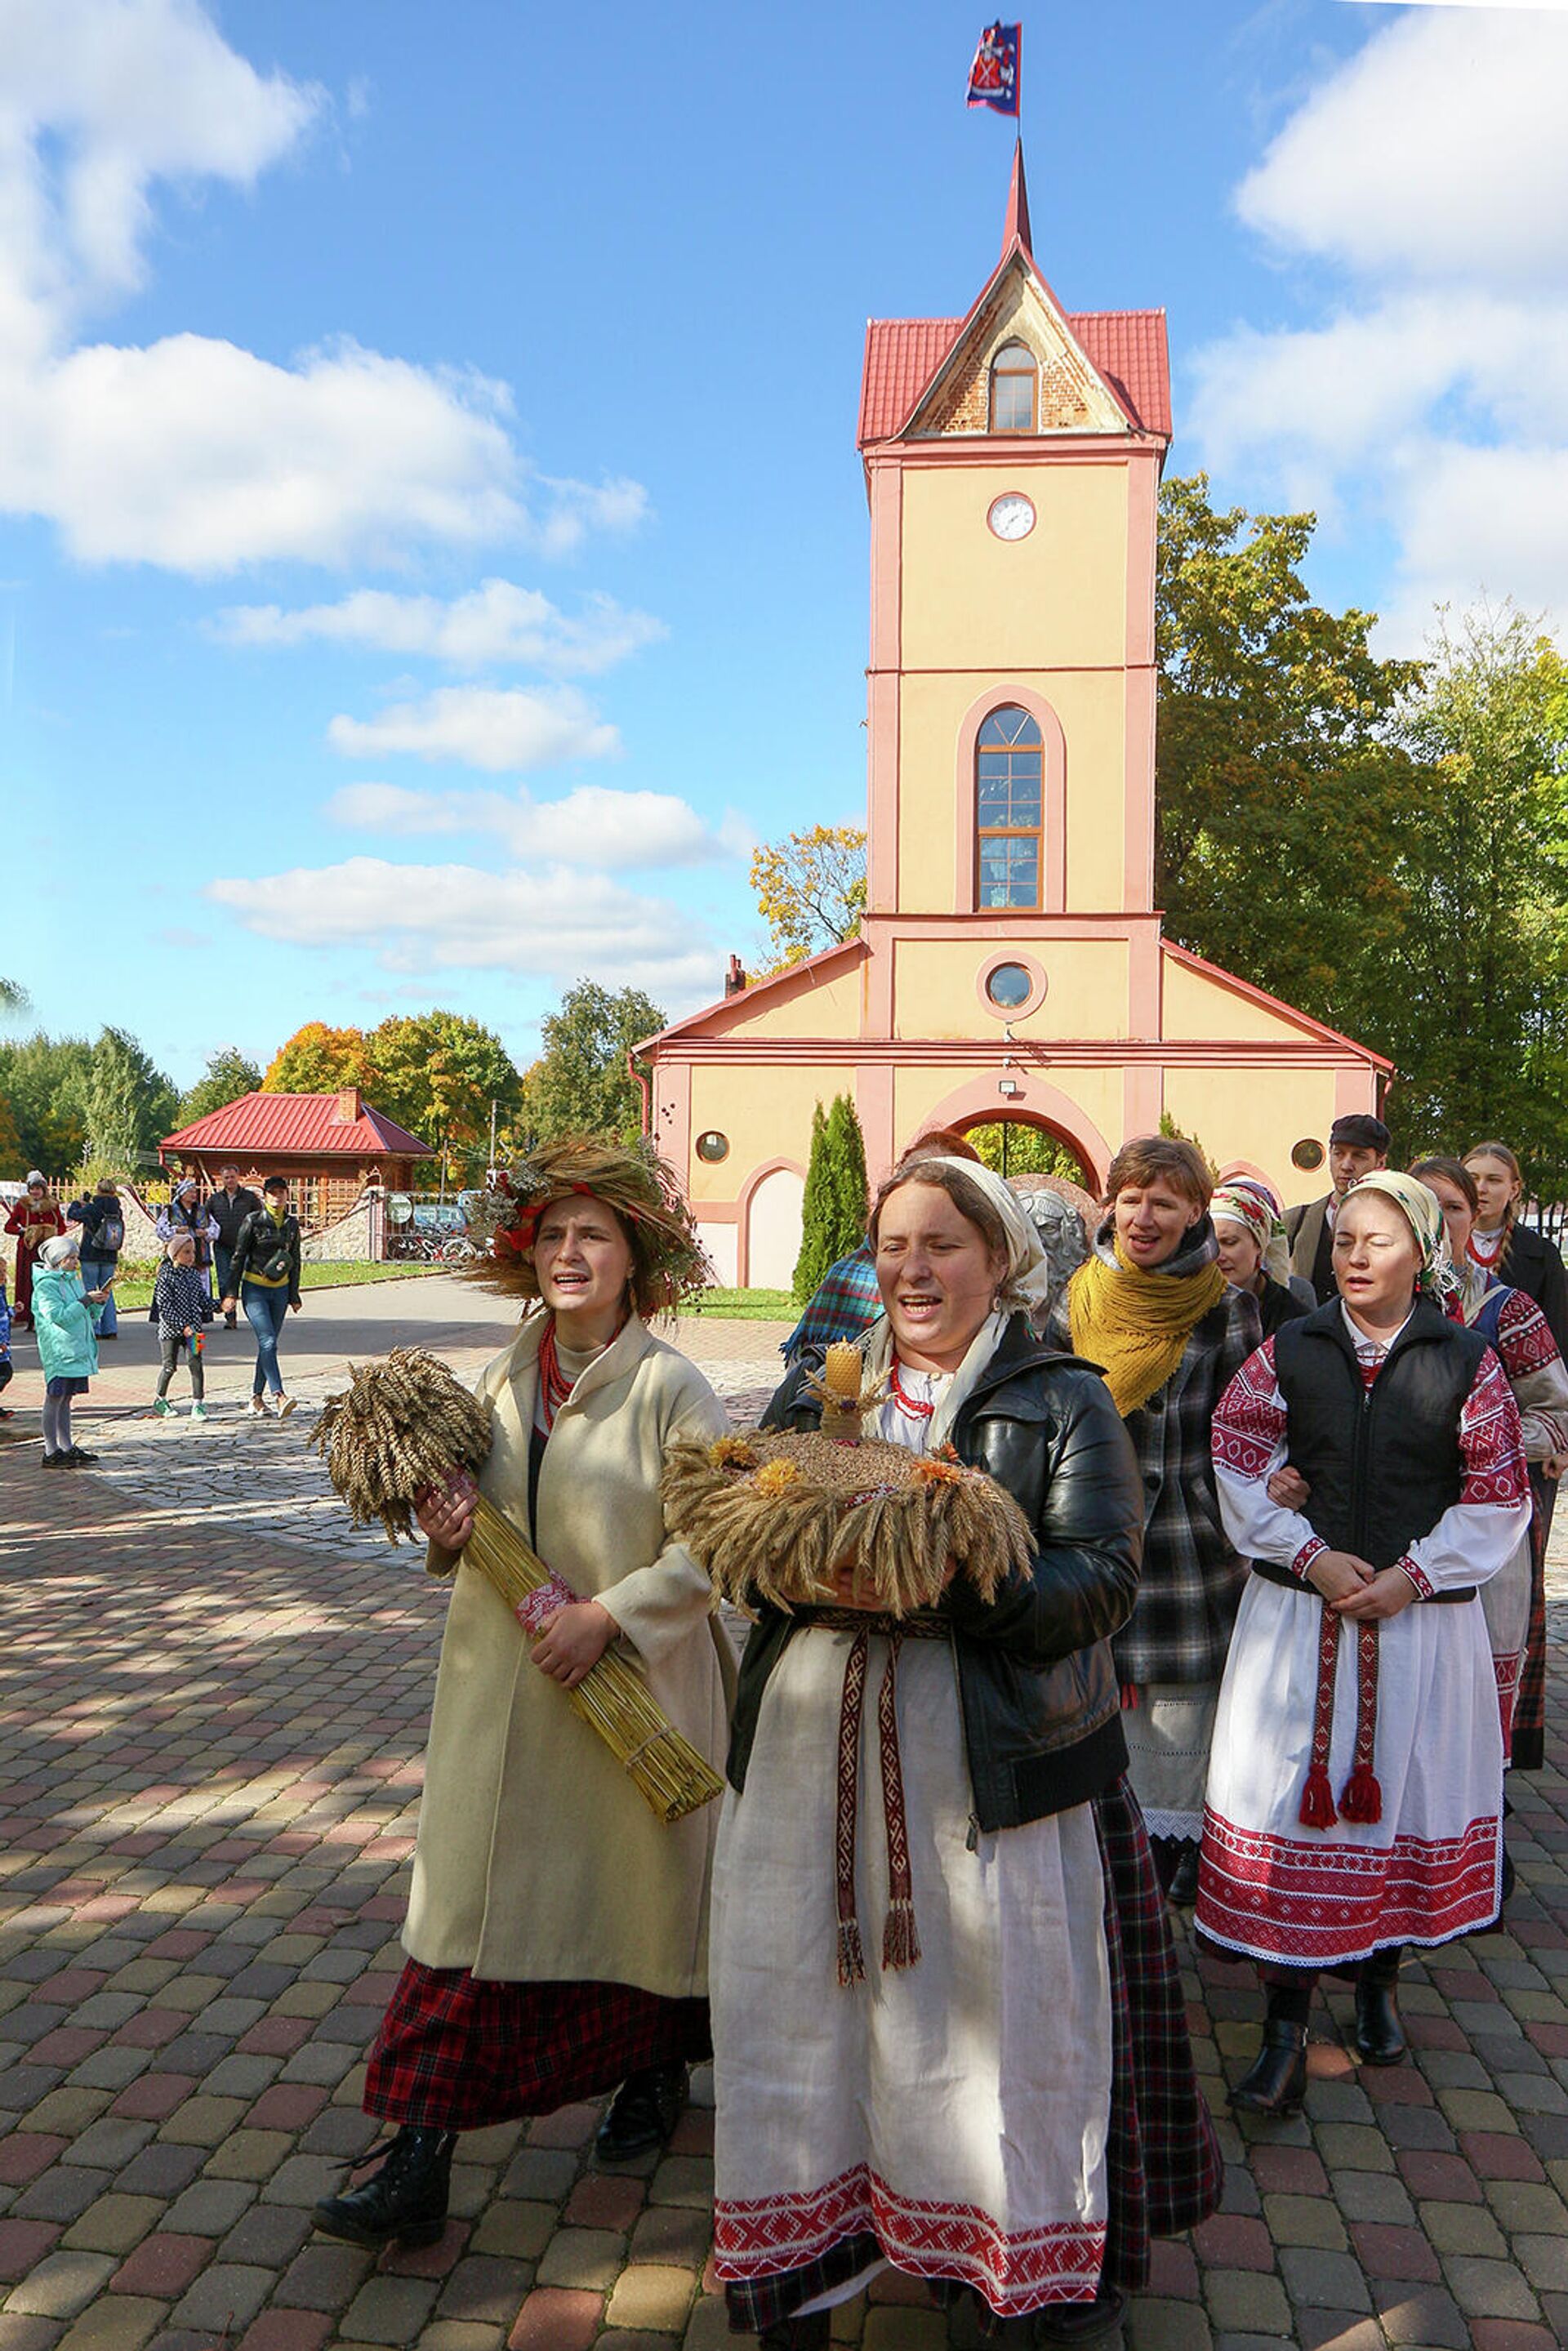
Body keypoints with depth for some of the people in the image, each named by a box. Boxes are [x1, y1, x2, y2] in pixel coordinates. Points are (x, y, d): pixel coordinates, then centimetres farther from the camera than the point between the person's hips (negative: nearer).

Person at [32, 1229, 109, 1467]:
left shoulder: (73, 1279, 15)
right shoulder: (46, 1284, -11)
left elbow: (85, 1313, 20)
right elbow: (58, 1316, -20)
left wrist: (97, 1302, 0)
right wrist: (86, 1300, -19)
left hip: (76, 1349, 8)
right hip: (58, 1349, -8)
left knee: (67, 1399, 13)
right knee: (55, 1399, -4)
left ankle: (67, 1447, 18)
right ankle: (51, 1452, 0)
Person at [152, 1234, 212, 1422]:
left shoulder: (194, 1275, 7)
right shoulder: (166, 1277, -11)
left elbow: (203, 1300, 13)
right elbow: (164, 1307, -15)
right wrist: (182, 1326, -21)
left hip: (192, 1328, 4)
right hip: (171, 1329, -4)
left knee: (196, 1364, -7)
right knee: (170, 1366, 5)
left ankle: (198, 1404, -4)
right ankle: (160, 1400, 28)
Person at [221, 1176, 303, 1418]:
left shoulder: (292, 1224, 7)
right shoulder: (254, 1221, -6)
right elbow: (238, 1257, -3)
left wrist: (294, 1296, 15)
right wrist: (231, 1293, -7)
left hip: (280, 1290, 5)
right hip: (255, 1289, -5)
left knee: (268, 1344, 8)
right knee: (268, 1342, -16)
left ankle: (257, 1396, 19)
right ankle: (279, 1397, -27)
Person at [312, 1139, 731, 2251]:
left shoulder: (671, 1387, -13)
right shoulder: (506, 1377, 4)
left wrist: (609, 1613, -21)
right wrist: (451, 1531, -6)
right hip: (501, 1684, 4)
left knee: (643, 1886, 14)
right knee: (470, 1904, 5)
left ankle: (660, 2068, 43)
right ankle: (421, 2160, 12)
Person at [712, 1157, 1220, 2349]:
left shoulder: (1064, 1399, -1)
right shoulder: (817, 1385, 12)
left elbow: (1103, 1573, -11)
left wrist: (944, 1590, -25)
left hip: (995, 1759, -3)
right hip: (816, 1747, 3)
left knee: (1002, 2009, 7)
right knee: (805, 1992, 10)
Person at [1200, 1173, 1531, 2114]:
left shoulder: (1467, 1361, -1)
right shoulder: (1288, 1352, 1)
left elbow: (1499, 1497, 0)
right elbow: (1240, 1468, 1)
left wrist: (1412, 1576, -10)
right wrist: (1312, 1556, -10)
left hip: (1424, 1618, 0)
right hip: (1299, 1613, 0)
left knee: (1403, 1792, 12)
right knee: (1295, 1798, 0)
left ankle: (1380, 1979, 36)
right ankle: (1287, 2028, 9)